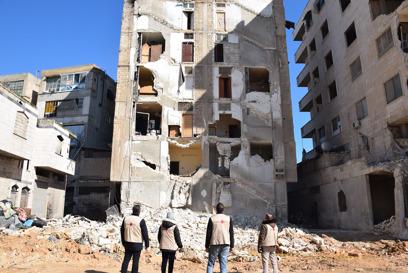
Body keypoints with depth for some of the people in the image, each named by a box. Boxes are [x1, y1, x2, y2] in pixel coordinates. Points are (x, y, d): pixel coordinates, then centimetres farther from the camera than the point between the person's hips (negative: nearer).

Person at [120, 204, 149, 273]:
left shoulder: (126, 219, 2)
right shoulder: (141, 221, -13)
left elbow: (122, 231, 12)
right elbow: (145, 234, -10)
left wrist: (123, 242, 23)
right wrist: (147, 245, -1)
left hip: (127, 244, 4)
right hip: (137, 244, -4)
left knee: (126, 260, 13)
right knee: (135, 261, 5)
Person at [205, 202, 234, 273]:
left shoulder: (212, 218, -3)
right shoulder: (229, 219, 4)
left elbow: (208, 233, -3)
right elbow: (231, 234, 4)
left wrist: (207, 246, 4)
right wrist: (232, 246, 9)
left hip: (214, 244, -2)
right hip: (225, 245, 2)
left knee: (210, 264, 9)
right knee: (223, 265, 7)